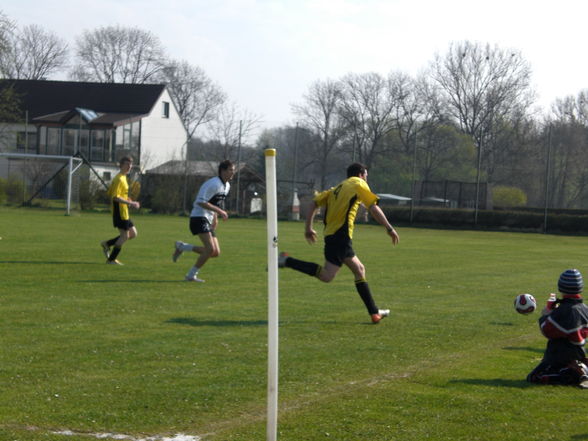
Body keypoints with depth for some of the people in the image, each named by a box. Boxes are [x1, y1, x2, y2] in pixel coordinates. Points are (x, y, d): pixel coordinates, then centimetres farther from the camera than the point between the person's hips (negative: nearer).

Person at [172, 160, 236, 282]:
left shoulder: (227, 186, 14)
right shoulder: (213, 184, -16)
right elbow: (201, 202, -23)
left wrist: (215, 219, 15)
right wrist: (220, 211, -25)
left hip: (208, 221, 9)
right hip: (199, 218, -9)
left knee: (216, 253, 2)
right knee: (210, 249, -20)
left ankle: (182, 246, 16)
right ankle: (191, 275, -8)